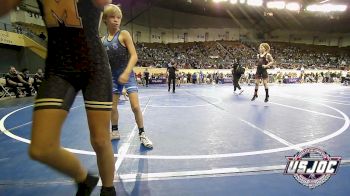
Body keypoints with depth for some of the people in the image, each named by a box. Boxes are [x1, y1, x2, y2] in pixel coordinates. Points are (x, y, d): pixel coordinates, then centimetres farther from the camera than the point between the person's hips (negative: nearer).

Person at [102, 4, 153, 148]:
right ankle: (115, 132, 29)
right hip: (113, 76, 5)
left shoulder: (124, 34, -7)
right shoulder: (103, 40, 5)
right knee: (112, 106, 10)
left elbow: (134, 56, -15)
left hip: (127, 75, -5)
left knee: (135, 106, -12)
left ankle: (142, 135, 2)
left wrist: (126, 73, -27)